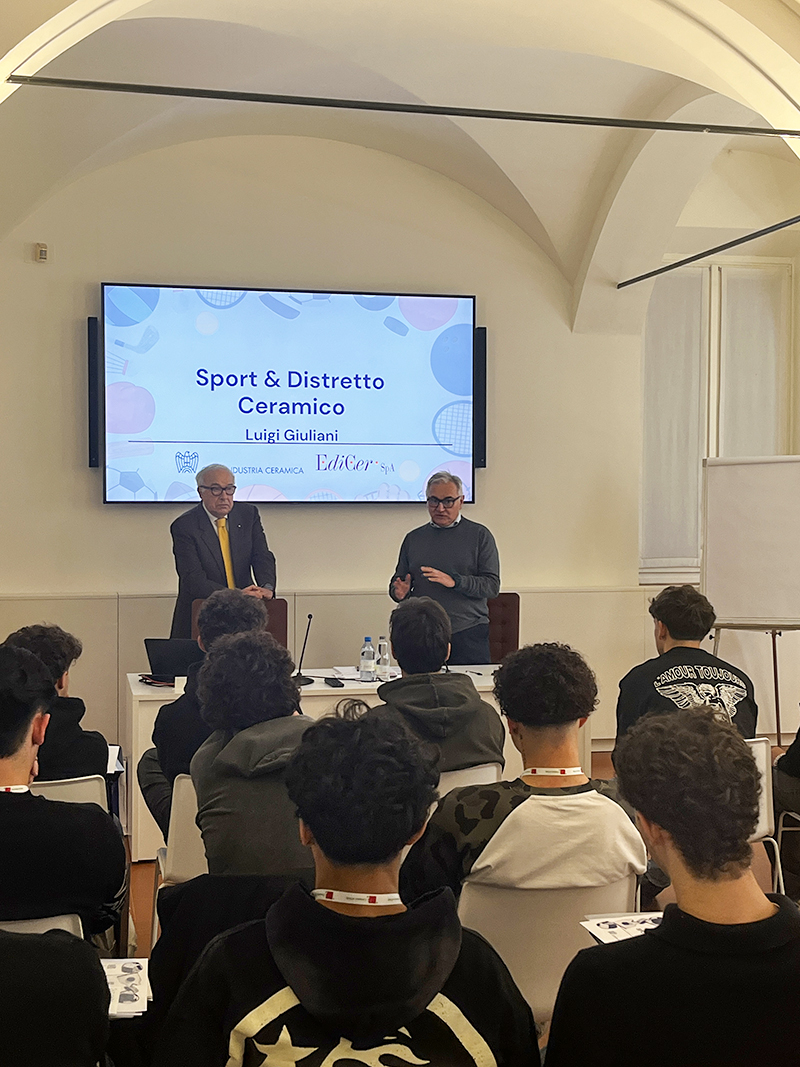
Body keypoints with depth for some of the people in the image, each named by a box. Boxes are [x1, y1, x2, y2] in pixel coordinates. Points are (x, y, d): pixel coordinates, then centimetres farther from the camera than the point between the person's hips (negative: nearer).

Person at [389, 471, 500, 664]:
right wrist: (399, 591, -3)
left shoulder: (479, 535, 5)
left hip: (468, 634, -2)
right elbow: (397, 581, 21)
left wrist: (455, 581, -17)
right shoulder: (413, 538, 15)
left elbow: (492, 585, -2)